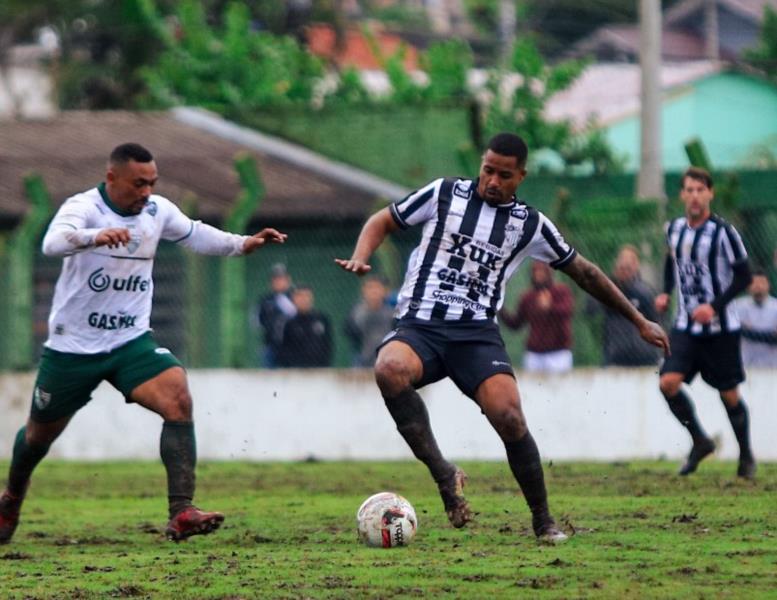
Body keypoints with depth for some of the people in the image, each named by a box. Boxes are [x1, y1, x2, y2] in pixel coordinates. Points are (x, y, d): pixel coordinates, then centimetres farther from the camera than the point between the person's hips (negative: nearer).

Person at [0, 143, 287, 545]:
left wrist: (242, 244, 3)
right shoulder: (83, 207, -19)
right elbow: (53, 242, -40)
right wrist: (96, 236, -61)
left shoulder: (158, 210, -1)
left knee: (178, 400, -23)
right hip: (72, 346, -3)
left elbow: (194, 235, 18)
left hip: (131, 343, 3)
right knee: (40, 434, 14)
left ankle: (181, 513, -26)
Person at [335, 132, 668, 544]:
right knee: (389, 369, -36)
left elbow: (583, 272, 21)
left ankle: (543, 521, -3)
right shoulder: (444, 194, 9)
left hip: (477, 333, 1)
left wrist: (639, 321, 24)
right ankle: (443, 474, -31)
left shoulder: (530, 225, 11)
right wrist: (360, 258, -3)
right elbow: (383, 221, 18)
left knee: (509, 417, -23)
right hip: (419, 325, -1)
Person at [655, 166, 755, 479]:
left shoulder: (723, 232, -14)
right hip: (686, 326, 4)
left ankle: (746, 454, 25)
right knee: (668, 383, -14)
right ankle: (700, 441, 7)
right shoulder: (674, 228, 3)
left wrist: (715, 306, -21)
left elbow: (743, 275, -11)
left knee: (729, 394, 4)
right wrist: (665, 292, 6)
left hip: (720, 327, -4)